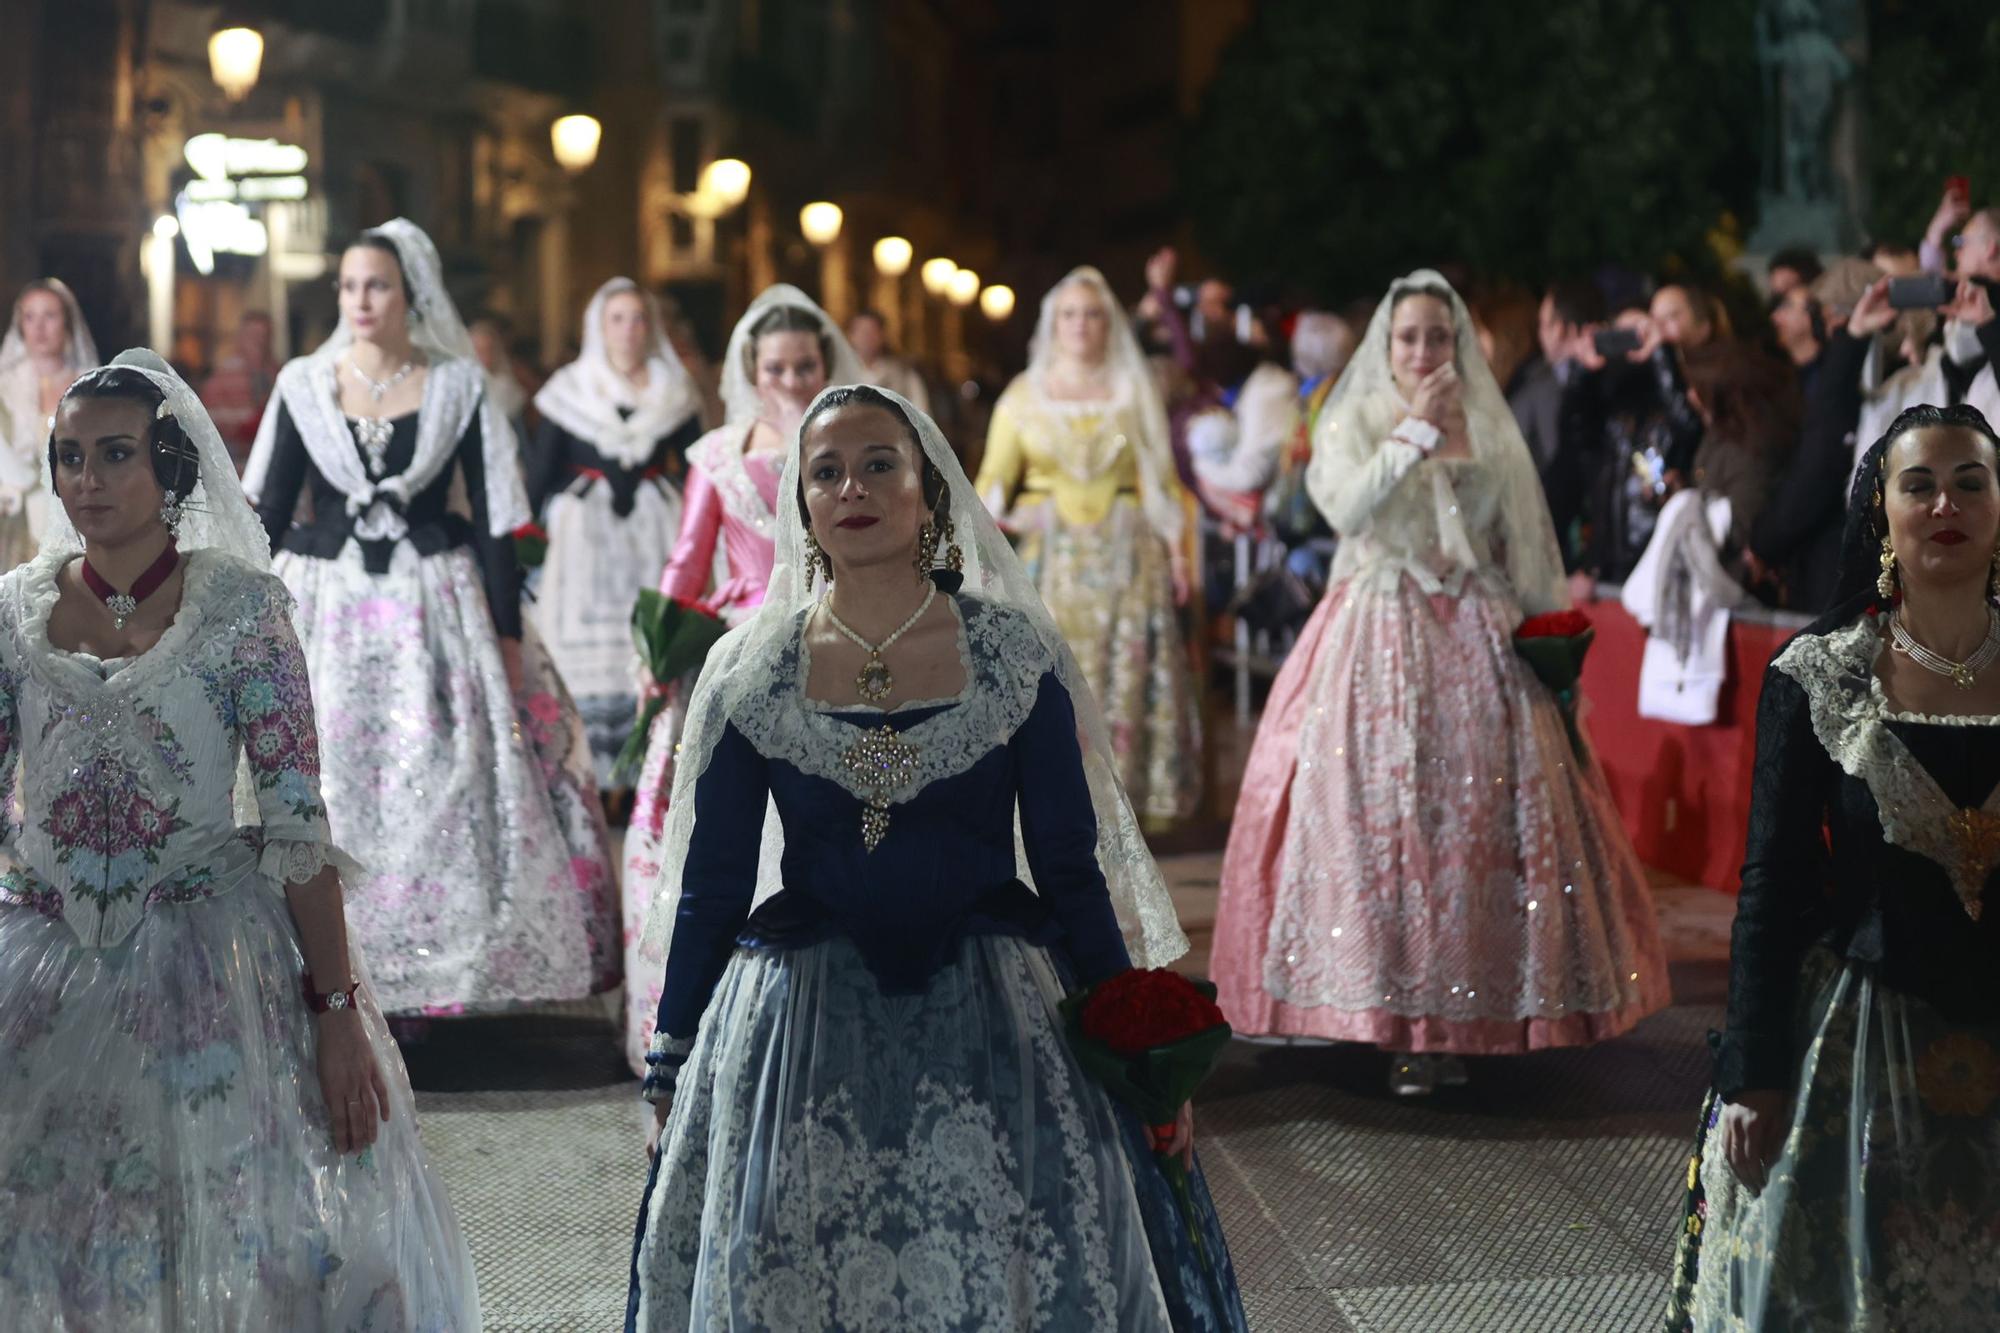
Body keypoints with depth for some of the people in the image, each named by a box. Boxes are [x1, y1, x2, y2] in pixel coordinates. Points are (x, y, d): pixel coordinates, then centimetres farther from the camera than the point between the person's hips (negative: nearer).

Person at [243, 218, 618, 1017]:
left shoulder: (459, 387, 0)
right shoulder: (305, 385, 4)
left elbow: (492, 520, 1)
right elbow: (266, 513, 6)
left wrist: (508, 632, -3)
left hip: (434, 612, -1)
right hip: (325, 609, 1)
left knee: (441, 792, -2)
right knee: (322, 788, 0)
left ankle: (433, 971, 8)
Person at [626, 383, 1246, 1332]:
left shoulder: (1015, 654, -1)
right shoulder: (747, 673, 0)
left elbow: (1071, 869, 3)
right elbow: (710, 888, 7)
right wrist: (671, 1077, 8)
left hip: (993, 1020, -1)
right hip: (798, 1030, 1)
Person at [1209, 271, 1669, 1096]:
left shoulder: (1489, 430, 13)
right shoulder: (1353, 422, 5)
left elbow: (1526, 551, 14)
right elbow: (1345, 508, -14)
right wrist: (1414, 431, -13)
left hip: (1478, 645, 3)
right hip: (1380, 640, -3)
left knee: (1480, 823, -1)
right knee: (1376, 818, -9)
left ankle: (1463, 1016, 5)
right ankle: (1392, 1020, -4)